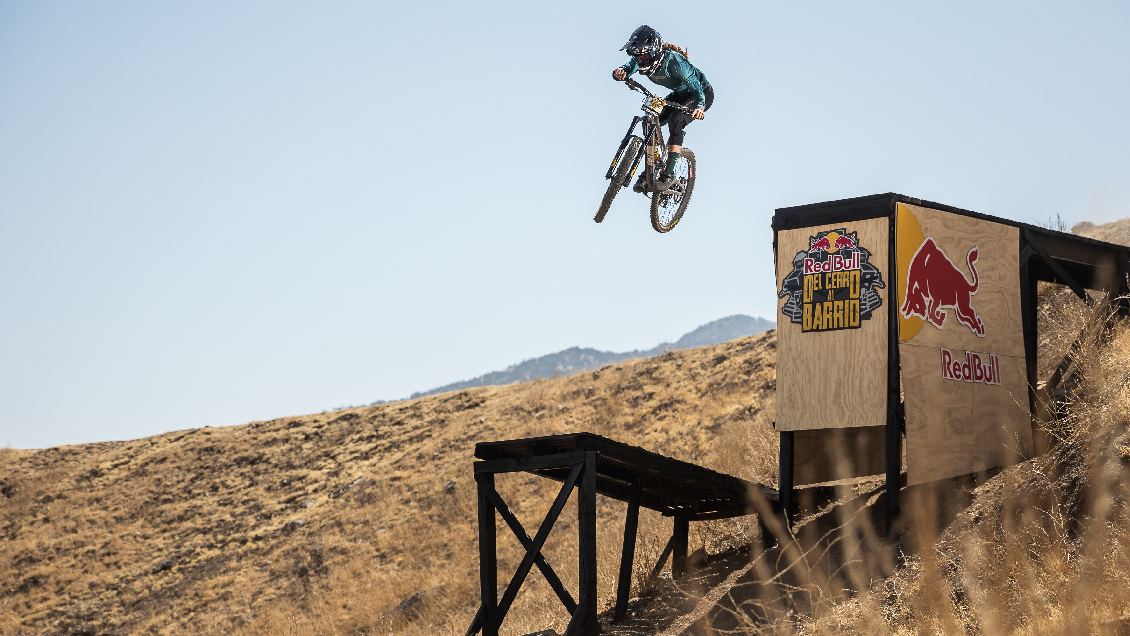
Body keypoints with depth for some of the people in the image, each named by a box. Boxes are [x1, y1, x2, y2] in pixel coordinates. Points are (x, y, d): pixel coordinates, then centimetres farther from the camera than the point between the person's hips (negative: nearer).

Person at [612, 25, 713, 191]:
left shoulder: (672, 60, -36)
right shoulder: (642, 60, -16)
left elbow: (696, 86, -38)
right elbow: (629, 68, -31)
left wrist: (700, 106, -55)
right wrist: (620, 73, -55)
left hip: (702, 94, -7)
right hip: (680, 94, 7)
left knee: (675, 121, -29)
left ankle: (669, 173, -28)